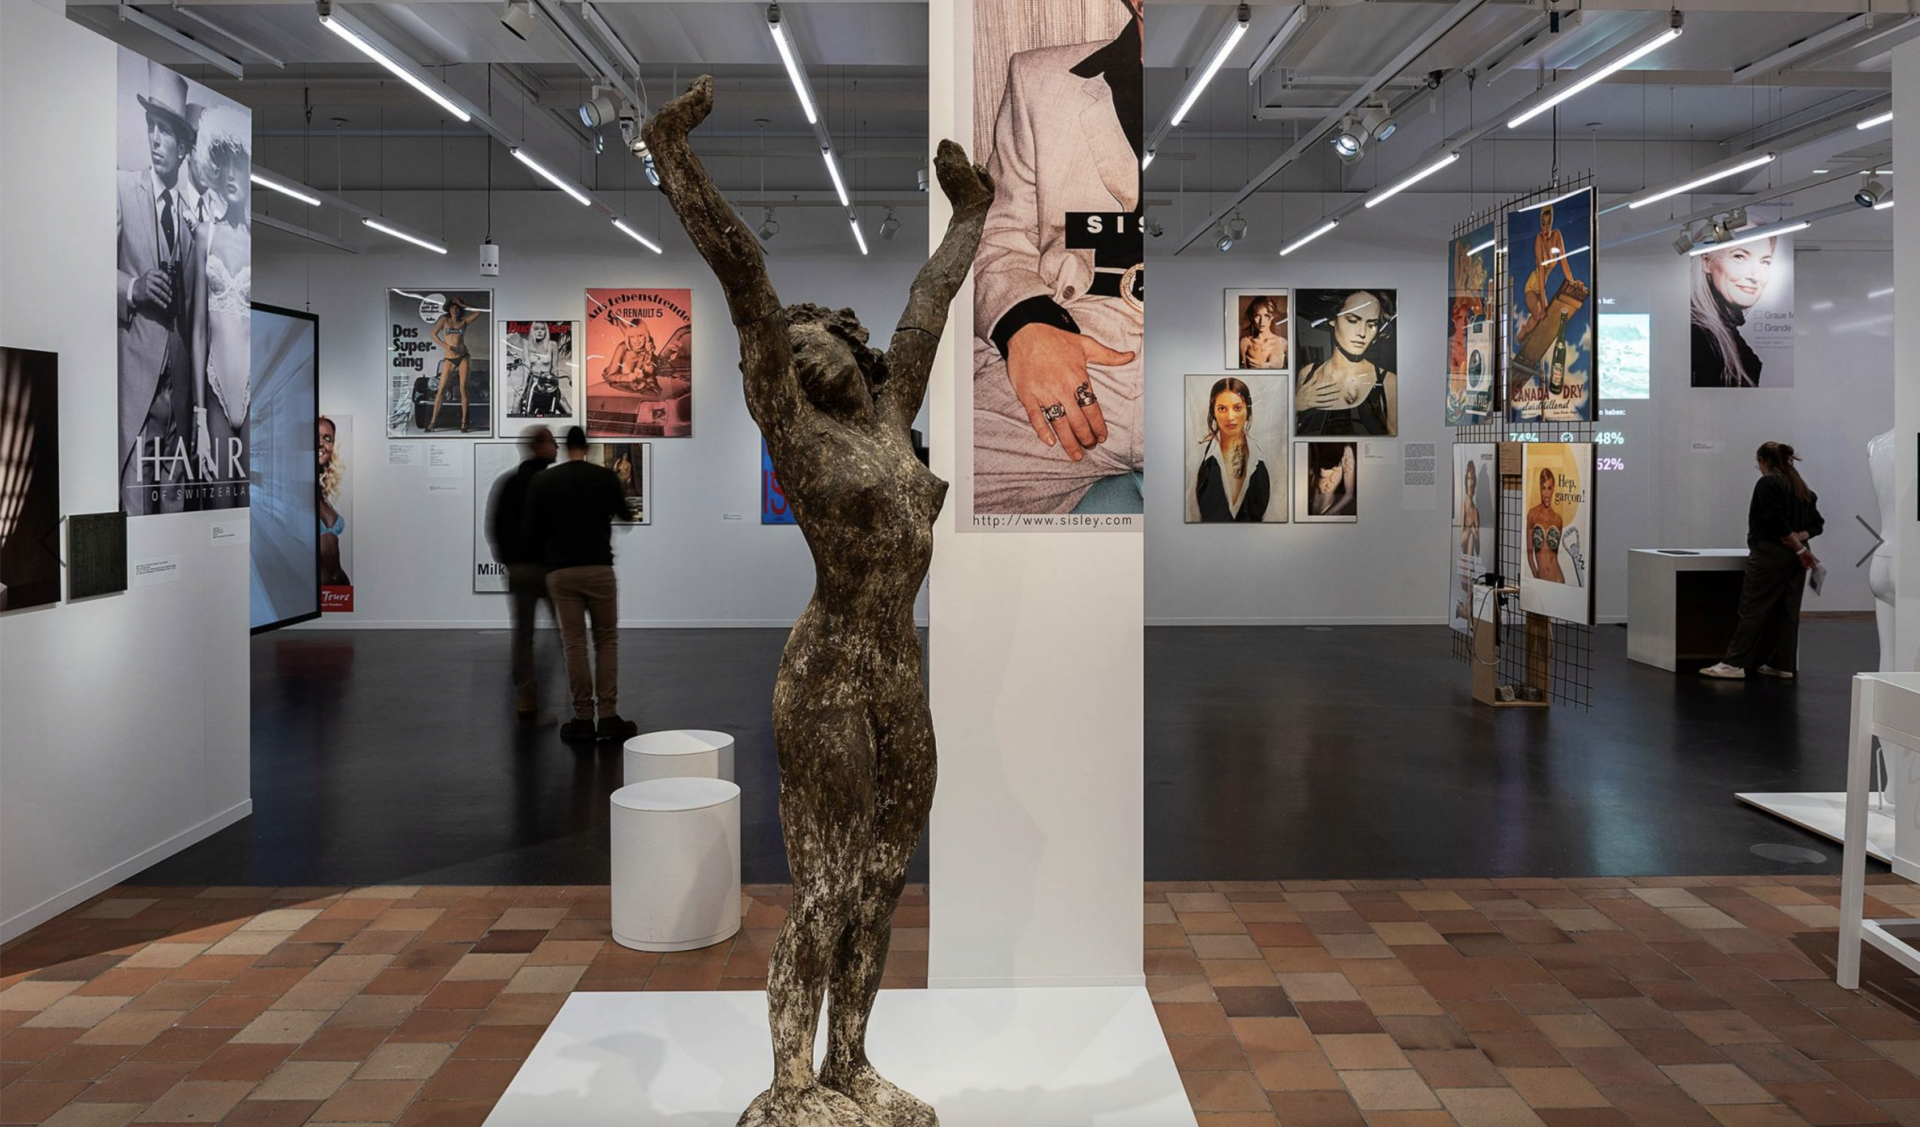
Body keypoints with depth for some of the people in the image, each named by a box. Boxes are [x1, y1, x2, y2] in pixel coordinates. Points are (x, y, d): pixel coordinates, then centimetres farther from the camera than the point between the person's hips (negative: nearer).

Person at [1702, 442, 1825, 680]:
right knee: (1788, 610, 9)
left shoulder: (1767, 484, -12)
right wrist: (1800, 540, -2)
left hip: (1770, 555, -8)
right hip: (1794, 558, 8)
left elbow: (1778, 524, -21)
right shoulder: (1802, 487, 15)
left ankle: (1734, 664, -8)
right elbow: (1816, 524, 15)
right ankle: (1785, 665, 11)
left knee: (1753, 609, -7)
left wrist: (1799, 549, -14)